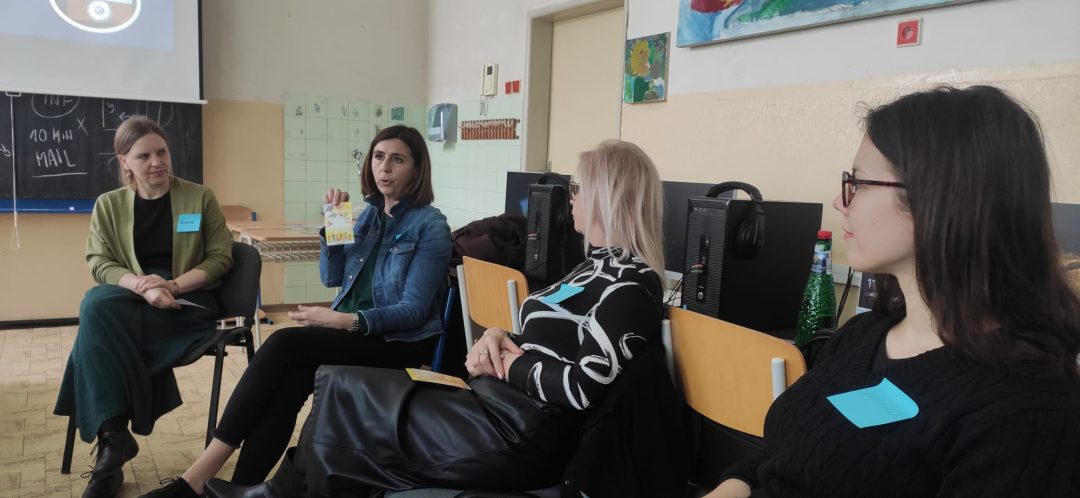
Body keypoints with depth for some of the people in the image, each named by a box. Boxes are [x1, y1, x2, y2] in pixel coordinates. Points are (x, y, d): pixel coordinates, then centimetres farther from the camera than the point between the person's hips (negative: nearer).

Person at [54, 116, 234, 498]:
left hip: (188, 304, -3)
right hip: (134, 302, 3)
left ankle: (111, 435, -16)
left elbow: (221, 257, 0)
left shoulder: (200, 198, 3)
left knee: (100, 316, -29)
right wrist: (140, 285, -19)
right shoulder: (108, 204, 9)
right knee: (96, 304, -33)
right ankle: (114, 433, -27)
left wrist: (173, 285, -16)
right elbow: (98, 263, 2)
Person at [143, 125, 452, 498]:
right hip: (350, 331, 6)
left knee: (283, 344, -26)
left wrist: (346, 320, -25)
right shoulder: (370, 212, 11)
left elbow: (413, 310, -14)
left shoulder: (431, 226, -9)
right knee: (289, 383, -26)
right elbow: (331, 277, 10)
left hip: (398, 343, -6)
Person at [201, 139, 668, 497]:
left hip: (516, 437, -9)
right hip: (497, 406, 10)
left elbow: (582, 388, -27)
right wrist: (499, 338, 0)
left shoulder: (629, 285, -17)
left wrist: (511, 363, -11)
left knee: (342, 390, 0)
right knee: (341, 384, 6)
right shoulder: (599, 264, 15)